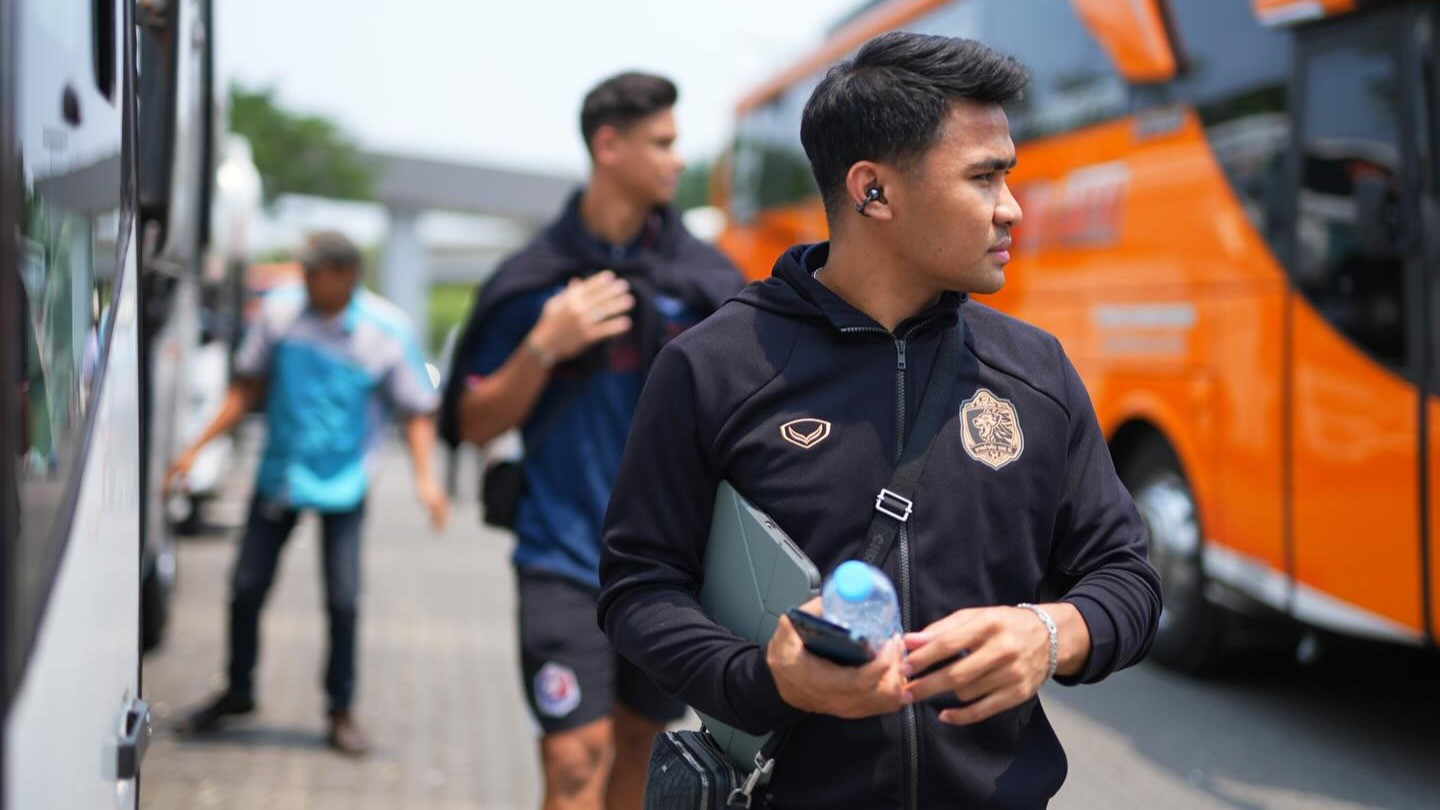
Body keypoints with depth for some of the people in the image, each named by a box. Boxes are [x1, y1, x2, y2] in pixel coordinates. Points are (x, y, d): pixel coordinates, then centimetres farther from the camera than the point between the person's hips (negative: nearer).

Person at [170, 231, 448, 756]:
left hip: (343, 484, -2)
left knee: (343, 599, -4)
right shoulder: (279, 311, -4)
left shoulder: (388, 331, -10)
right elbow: (248, 387, 7)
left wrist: (425, 477, -17)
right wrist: (197, 448, 4)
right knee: (247, 587, 6)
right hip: (278, 475, 3)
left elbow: (417, 411, -3)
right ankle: (238, 690, 28)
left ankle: (342, 709, 14)